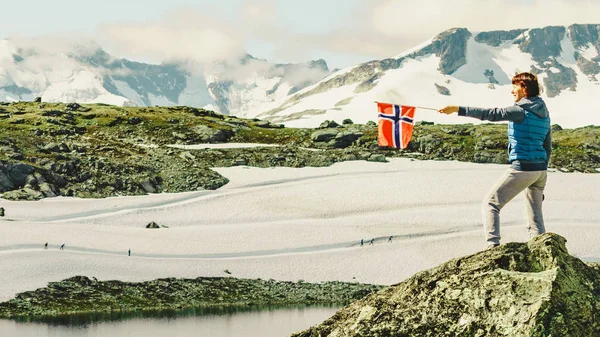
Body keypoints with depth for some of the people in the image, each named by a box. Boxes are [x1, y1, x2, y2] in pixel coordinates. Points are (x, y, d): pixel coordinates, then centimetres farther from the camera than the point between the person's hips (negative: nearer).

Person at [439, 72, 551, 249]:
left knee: (491, 203, -3)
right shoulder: (544, 113, 14)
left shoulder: (522, 111, -11)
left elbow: (491, 114, -21)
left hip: (522, 167, -8)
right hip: (540, 169, 8)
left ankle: (493, 244, -17)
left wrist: (458, 109, -22)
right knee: (535, 214, 15)